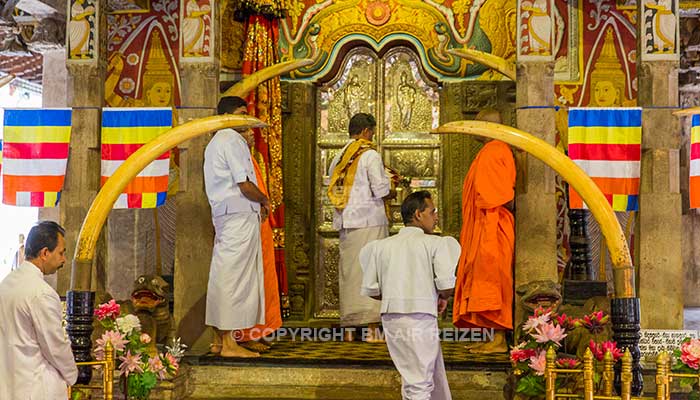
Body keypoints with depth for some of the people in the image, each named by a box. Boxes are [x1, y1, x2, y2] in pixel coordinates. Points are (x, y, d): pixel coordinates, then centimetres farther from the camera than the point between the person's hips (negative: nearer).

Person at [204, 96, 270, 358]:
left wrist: (256, 204, 15)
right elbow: (245, 185, -16)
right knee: (235, 278, -8)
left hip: (223, 215, 10)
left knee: (223, 276, 11)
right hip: (240, 217, -10)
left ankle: (220, 338, 17)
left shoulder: (214, 143, 21)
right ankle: (229, 343, -6)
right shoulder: (232, 140, -10)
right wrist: (264, 201, 1)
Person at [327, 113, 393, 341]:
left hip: (344, 222, 6)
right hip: (369, 221, -6)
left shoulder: (338, 158, 12)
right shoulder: (370, 155, -7)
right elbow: (381, 189, -12)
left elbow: (333, 190, 12)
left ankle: (349, 328, 10)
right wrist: (390, 193, 8)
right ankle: (372, 328, -5)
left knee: (348, 272, 8)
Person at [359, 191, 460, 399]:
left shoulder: (381, 246, 11)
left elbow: (371, 290, 8)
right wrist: (443, 298, 9)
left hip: (390, 317, 6)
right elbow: (447, 285, -13)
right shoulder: (435, 243, -2)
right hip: (420, 317, -6)